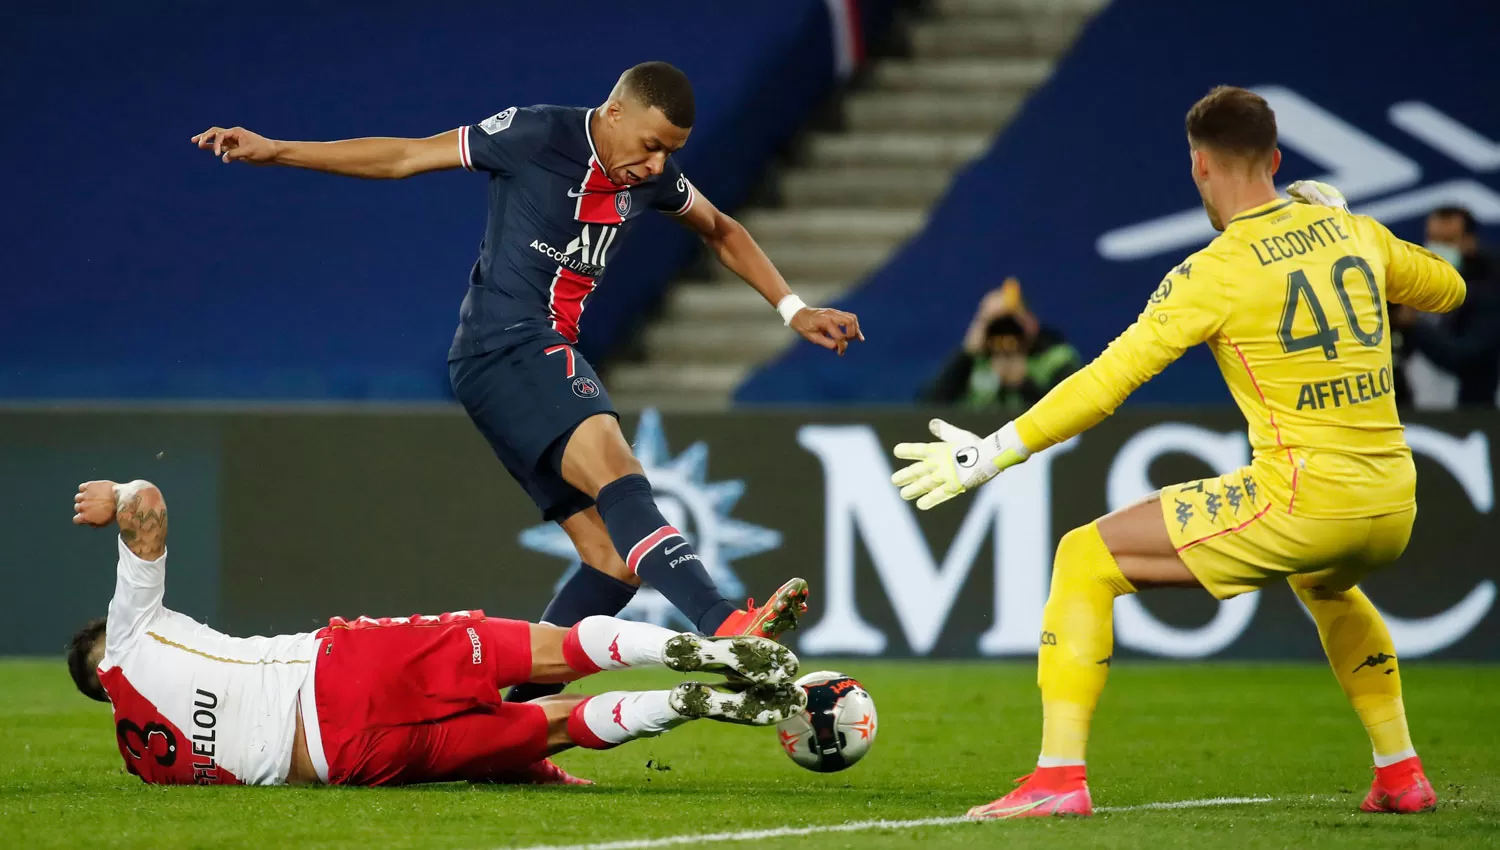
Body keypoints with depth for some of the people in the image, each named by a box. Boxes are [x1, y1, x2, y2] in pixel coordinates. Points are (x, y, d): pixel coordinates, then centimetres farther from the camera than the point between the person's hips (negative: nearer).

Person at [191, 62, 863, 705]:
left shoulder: (653, 175, 10)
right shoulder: (536, 135, -9)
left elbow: (720, 231, 30)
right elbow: (403, 158, -3)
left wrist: (792, 309, 23)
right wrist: (273, 151, -4)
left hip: (552, 359, 9)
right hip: (504, 346, -9)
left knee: (613, 562, -2)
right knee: (613, 465, -32)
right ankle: (725, 627, -51)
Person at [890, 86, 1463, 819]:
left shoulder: (1215, 272, -8)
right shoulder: (1356, 232, 9)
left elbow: (1105, 383, -11)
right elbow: (1446, 289, 29)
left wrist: (990, 455, -6)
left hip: (1303, 497, -7)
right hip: (1393, 504, 7)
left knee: (1084, 559, 1)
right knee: (1325, 584, 42)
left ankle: (1058, 777, -9)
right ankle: (1400, 773, 36)